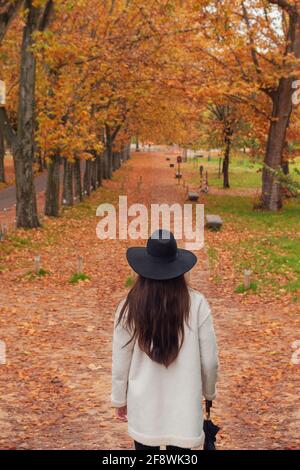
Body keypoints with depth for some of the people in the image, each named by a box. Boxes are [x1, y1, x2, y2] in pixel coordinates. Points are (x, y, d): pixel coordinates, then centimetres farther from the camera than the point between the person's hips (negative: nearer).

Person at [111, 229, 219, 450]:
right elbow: (209, 359, -5)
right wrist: (209, 392, 14)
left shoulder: (130, 308, -11)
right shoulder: (197, 304, -13)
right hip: (183, 406, 0)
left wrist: (120, 399, 13)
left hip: (144, 406, 1)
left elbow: (121, 361, -2)